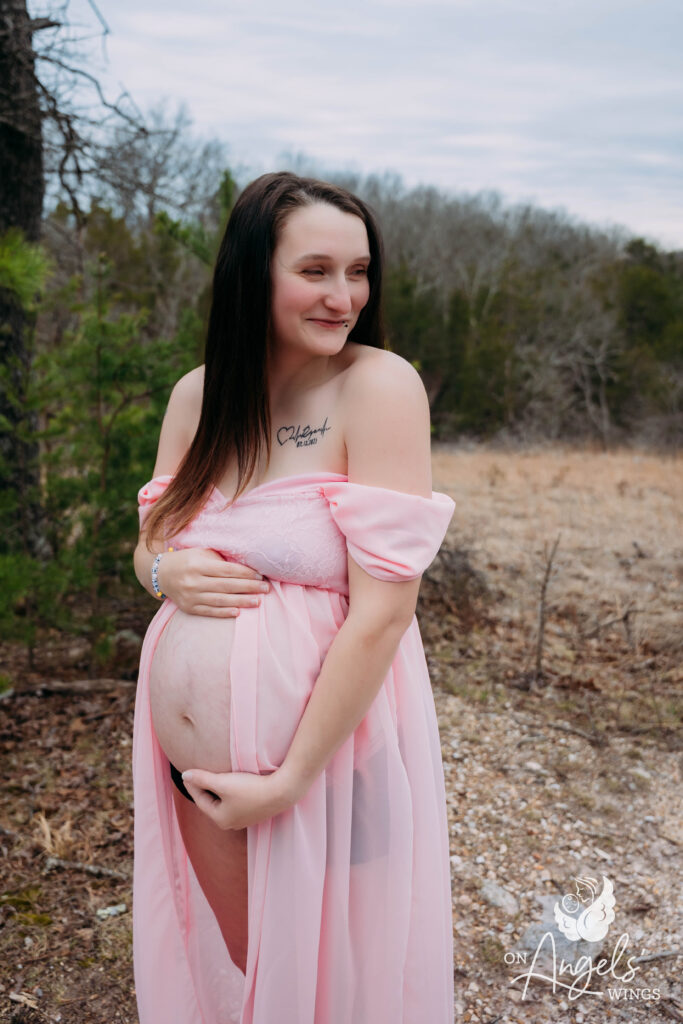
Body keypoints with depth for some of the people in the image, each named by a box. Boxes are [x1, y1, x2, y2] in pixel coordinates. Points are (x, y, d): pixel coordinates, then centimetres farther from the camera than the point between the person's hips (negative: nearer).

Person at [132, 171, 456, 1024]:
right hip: (190, 763, 5)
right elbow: (149, 542, 13)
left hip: (324, 762, -4)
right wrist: (166, 571, -11)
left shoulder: (381, 386, -15)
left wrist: (287, 785, -17)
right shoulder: (196, 394, 1)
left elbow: (383, 609, -20)